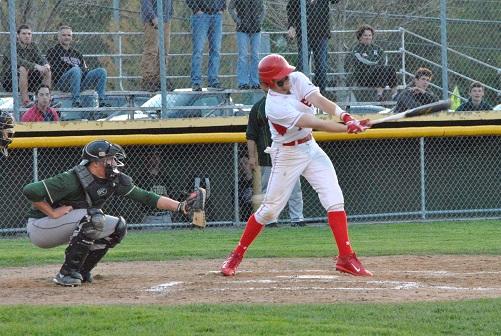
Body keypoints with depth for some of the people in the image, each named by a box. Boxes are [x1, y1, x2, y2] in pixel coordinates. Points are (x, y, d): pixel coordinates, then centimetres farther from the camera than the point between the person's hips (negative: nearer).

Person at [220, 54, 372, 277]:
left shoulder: (297, 79, -7)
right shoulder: (274, 106, -26)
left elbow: (319, 100, -22)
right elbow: (315, 124, -31)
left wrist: (344, 116, -40)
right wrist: (349, 128, -34)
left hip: (310, 148, 6)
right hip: (287, 155, -6)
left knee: (334, 200, -7)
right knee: (270, 209, 0)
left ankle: (346, 257, -9)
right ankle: (237, 255, 17)